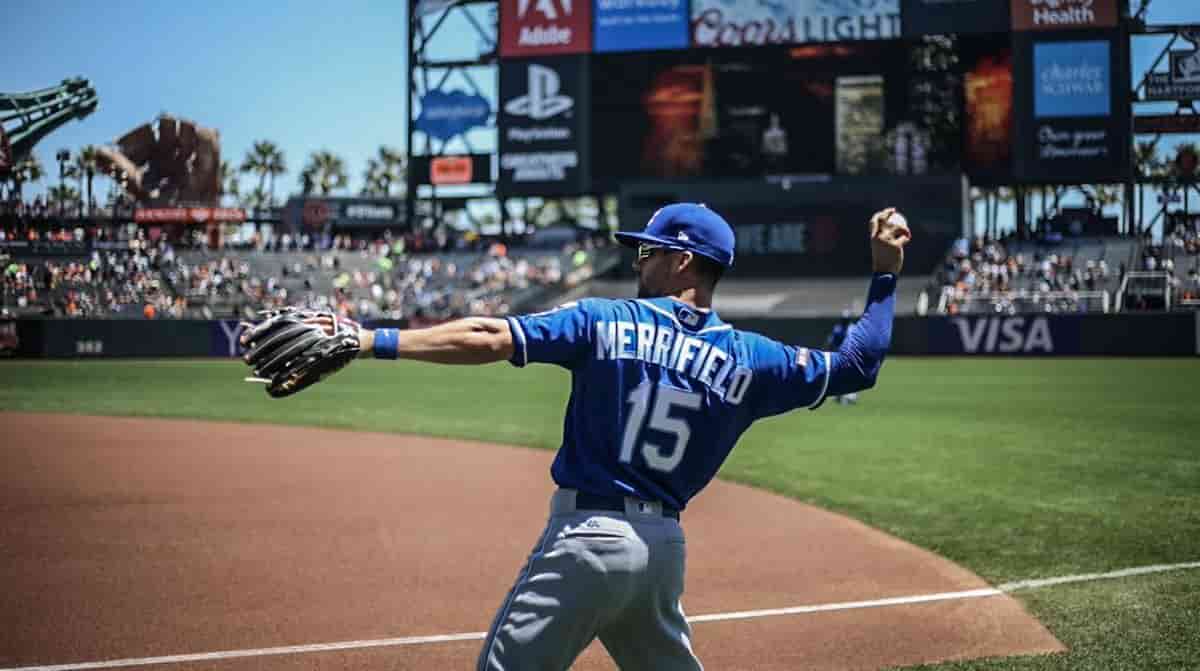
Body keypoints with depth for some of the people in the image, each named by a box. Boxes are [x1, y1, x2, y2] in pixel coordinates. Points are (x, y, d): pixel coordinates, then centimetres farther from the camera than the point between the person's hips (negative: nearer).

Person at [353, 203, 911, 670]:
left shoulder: (606, 321, -4)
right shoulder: (747, 358, 6)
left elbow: (486, 339, -13)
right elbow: (859, 364, 14)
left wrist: (373, 341, -13)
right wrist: (884, 272, 20)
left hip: (587, 536, -5)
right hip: (665, 548, 5)